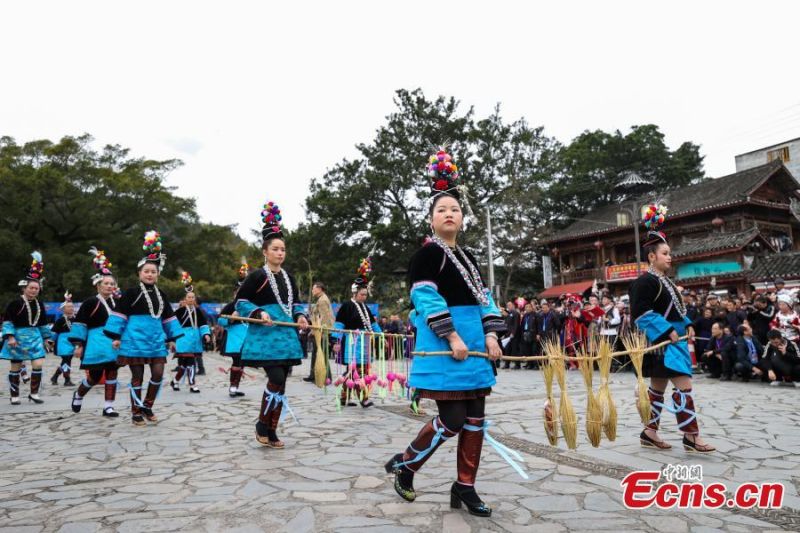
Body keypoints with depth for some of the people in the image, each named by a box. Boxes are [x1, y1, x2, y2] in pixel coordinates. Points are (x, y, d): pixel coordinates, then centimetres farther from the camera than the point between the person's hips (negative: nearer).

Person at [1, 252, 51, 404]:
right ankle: (15, 396, 17)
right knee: (15, 367, 6)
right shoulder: (15, 302, -9)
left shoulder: (39, 304, 8)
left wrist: (46, 337, 18)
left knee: (38, 364, -7)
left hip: (35, 337, 4)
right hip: (18, 337, -4)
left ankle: (34, 394, 6)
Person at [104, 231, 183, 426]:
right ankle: (136, 413, 14)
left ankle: (147, 406, 19)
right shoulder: (131, 292, -3)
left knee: (158, 374, -1)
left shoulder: (161, 294, 11)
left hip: (156, 339, 4)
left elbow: (167, 317, 15)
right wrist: (116, 336, -9)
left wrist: (171, 339, 14)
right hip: (135, 338, -4)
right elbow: (120, 314, -4)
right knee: (137, 376, 2)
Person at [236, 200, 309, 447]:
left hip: (286, 335, 7)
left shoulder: (288, 277, 13)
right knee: (277, 379, -16)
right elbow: (241, 302, -3)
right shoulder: (257, 276, -5)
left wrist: (300, 317, 1)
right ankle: (262, 426, 4)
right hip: (265, 335, -6)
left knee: (280, 382, 7)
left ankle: (271, 432, 18)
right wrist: (259, 313, -19)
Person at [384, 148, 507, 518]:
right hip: (442, 346, -8)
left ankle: (464, 487, 20)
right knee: (452, 420, -8)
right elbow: (426, 299, -15)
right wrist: (452, 337, -20)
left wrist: (491, 335, 0)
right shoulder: (426, 254, -5)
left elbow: (483, 298, 14)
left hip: (474, 343, 8)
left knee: (475, 419, 8)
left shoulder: (467, 258, 18)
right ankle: (404, 464, 14)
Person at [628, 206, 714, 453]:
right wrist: (667, 331, -22)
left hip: (674, 339, 10)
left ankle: (650, 432, 19)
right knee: (683, 385, -9)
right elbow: (642, 313, -21)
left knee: (658, 386, 12)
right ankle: (691, 436, -2)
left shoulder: (664, 280, 16)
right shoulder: (645, 281, -14)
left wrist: (686, 325, 9)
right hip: (663, 342, -10)